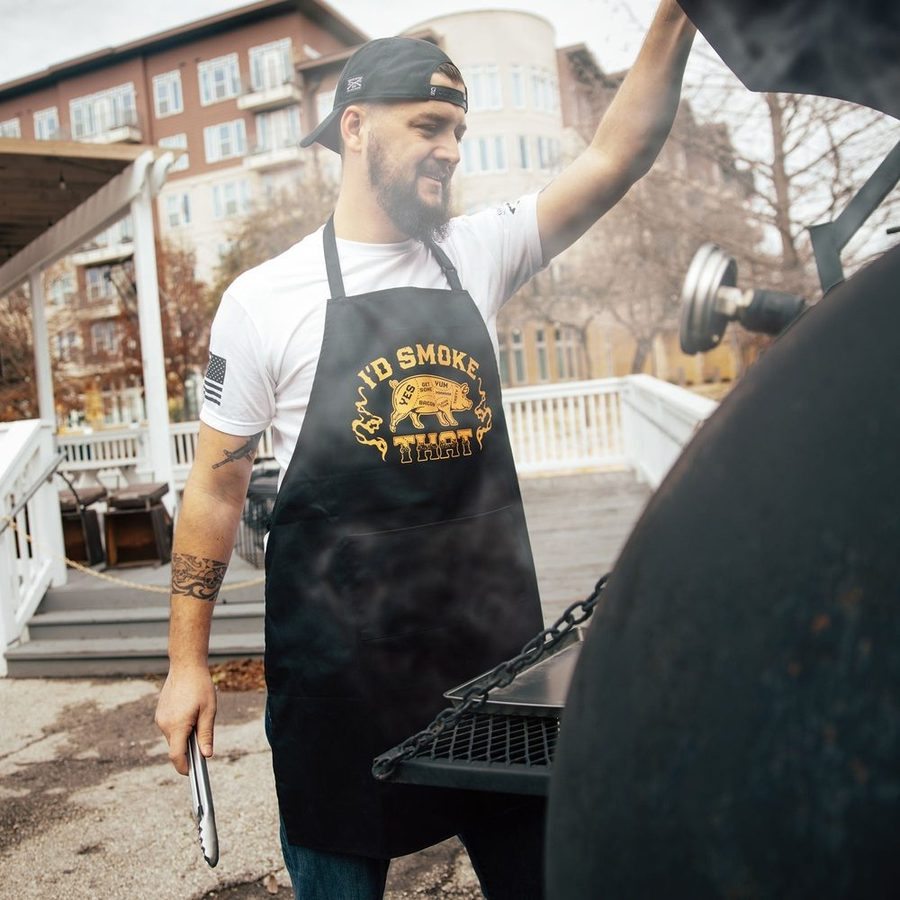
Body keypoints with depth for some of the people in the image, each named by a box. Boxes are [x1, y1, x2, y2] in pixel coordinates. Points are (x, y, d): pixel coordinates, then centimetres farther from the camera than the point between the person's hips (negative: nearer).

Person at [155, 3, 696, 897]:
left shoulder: (477, 255, 4)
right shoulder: (264, 299, -5)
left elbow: (615, 158, -3)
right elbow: (216, 486, -2)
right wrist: (186, 663, -1)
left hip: (496, 642, 4)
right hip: (335, 662, -3)